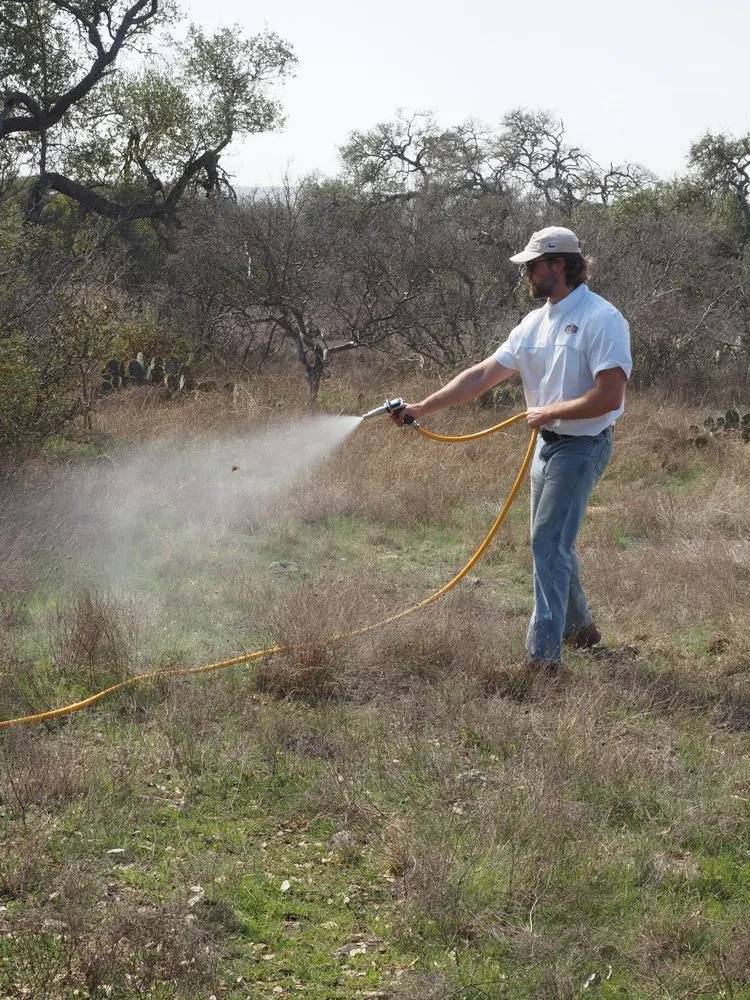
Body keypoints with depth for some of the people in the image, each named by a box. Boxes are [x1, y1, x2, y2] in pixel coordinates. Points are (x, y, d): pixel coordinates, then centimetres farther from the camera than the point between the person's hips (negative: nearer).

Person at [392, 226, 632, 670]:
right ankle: (580, 628, 36)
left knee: (548, 546, -11)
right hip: (547, 444, 9)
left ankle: (543, 656, -8)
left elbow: (610, 396, -25)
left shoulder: (601, 319, -17)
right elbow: (483, 374, 8)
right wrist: (423, 408, 3)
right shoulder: (536, 322, 8)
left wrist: (549, 412, -14)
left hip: (581, 446, -8)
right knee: (554, 544, 17)